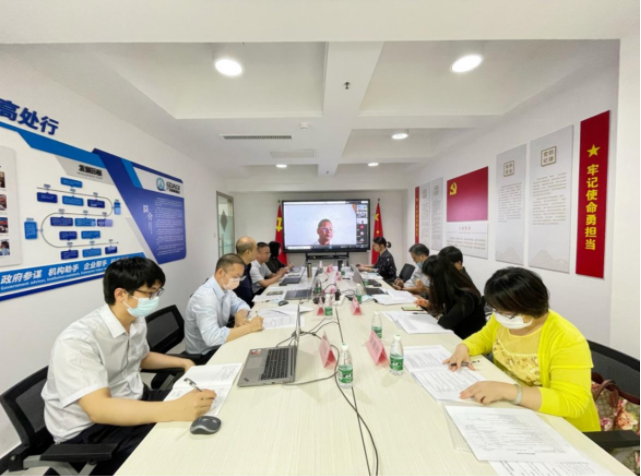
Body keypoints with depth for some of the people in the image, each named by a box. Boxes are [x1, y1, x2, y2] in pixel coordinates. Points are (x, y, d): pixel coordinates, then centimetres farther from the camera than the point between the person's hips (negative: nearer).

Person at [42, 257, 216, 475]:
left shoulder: (136, 321, -4)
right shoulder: (77, 341, -28)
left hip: (133, 400, 7)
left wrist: (183, 362, 4)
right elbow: (98, 409, -35)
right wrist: (174, 410, -44)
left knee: (201, 408, -2)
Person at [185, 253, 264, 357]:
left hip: (218, 345, 7)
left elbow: (240, 304, 8)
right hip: (204, 354, -7)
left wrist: (240, 316, -15)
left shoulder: (225, 287, -5)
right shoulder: (204, 296, -30)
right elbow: (212, 337, -39)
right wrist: (249, 327, -34)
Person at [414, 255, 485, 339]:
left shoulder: (466, 297, -24)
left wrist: (439, 316, -13)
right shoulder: (452, 290, -1)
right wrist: (428, 305, -1)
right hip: (456, 335, 7)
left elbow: (447, 322, -33)